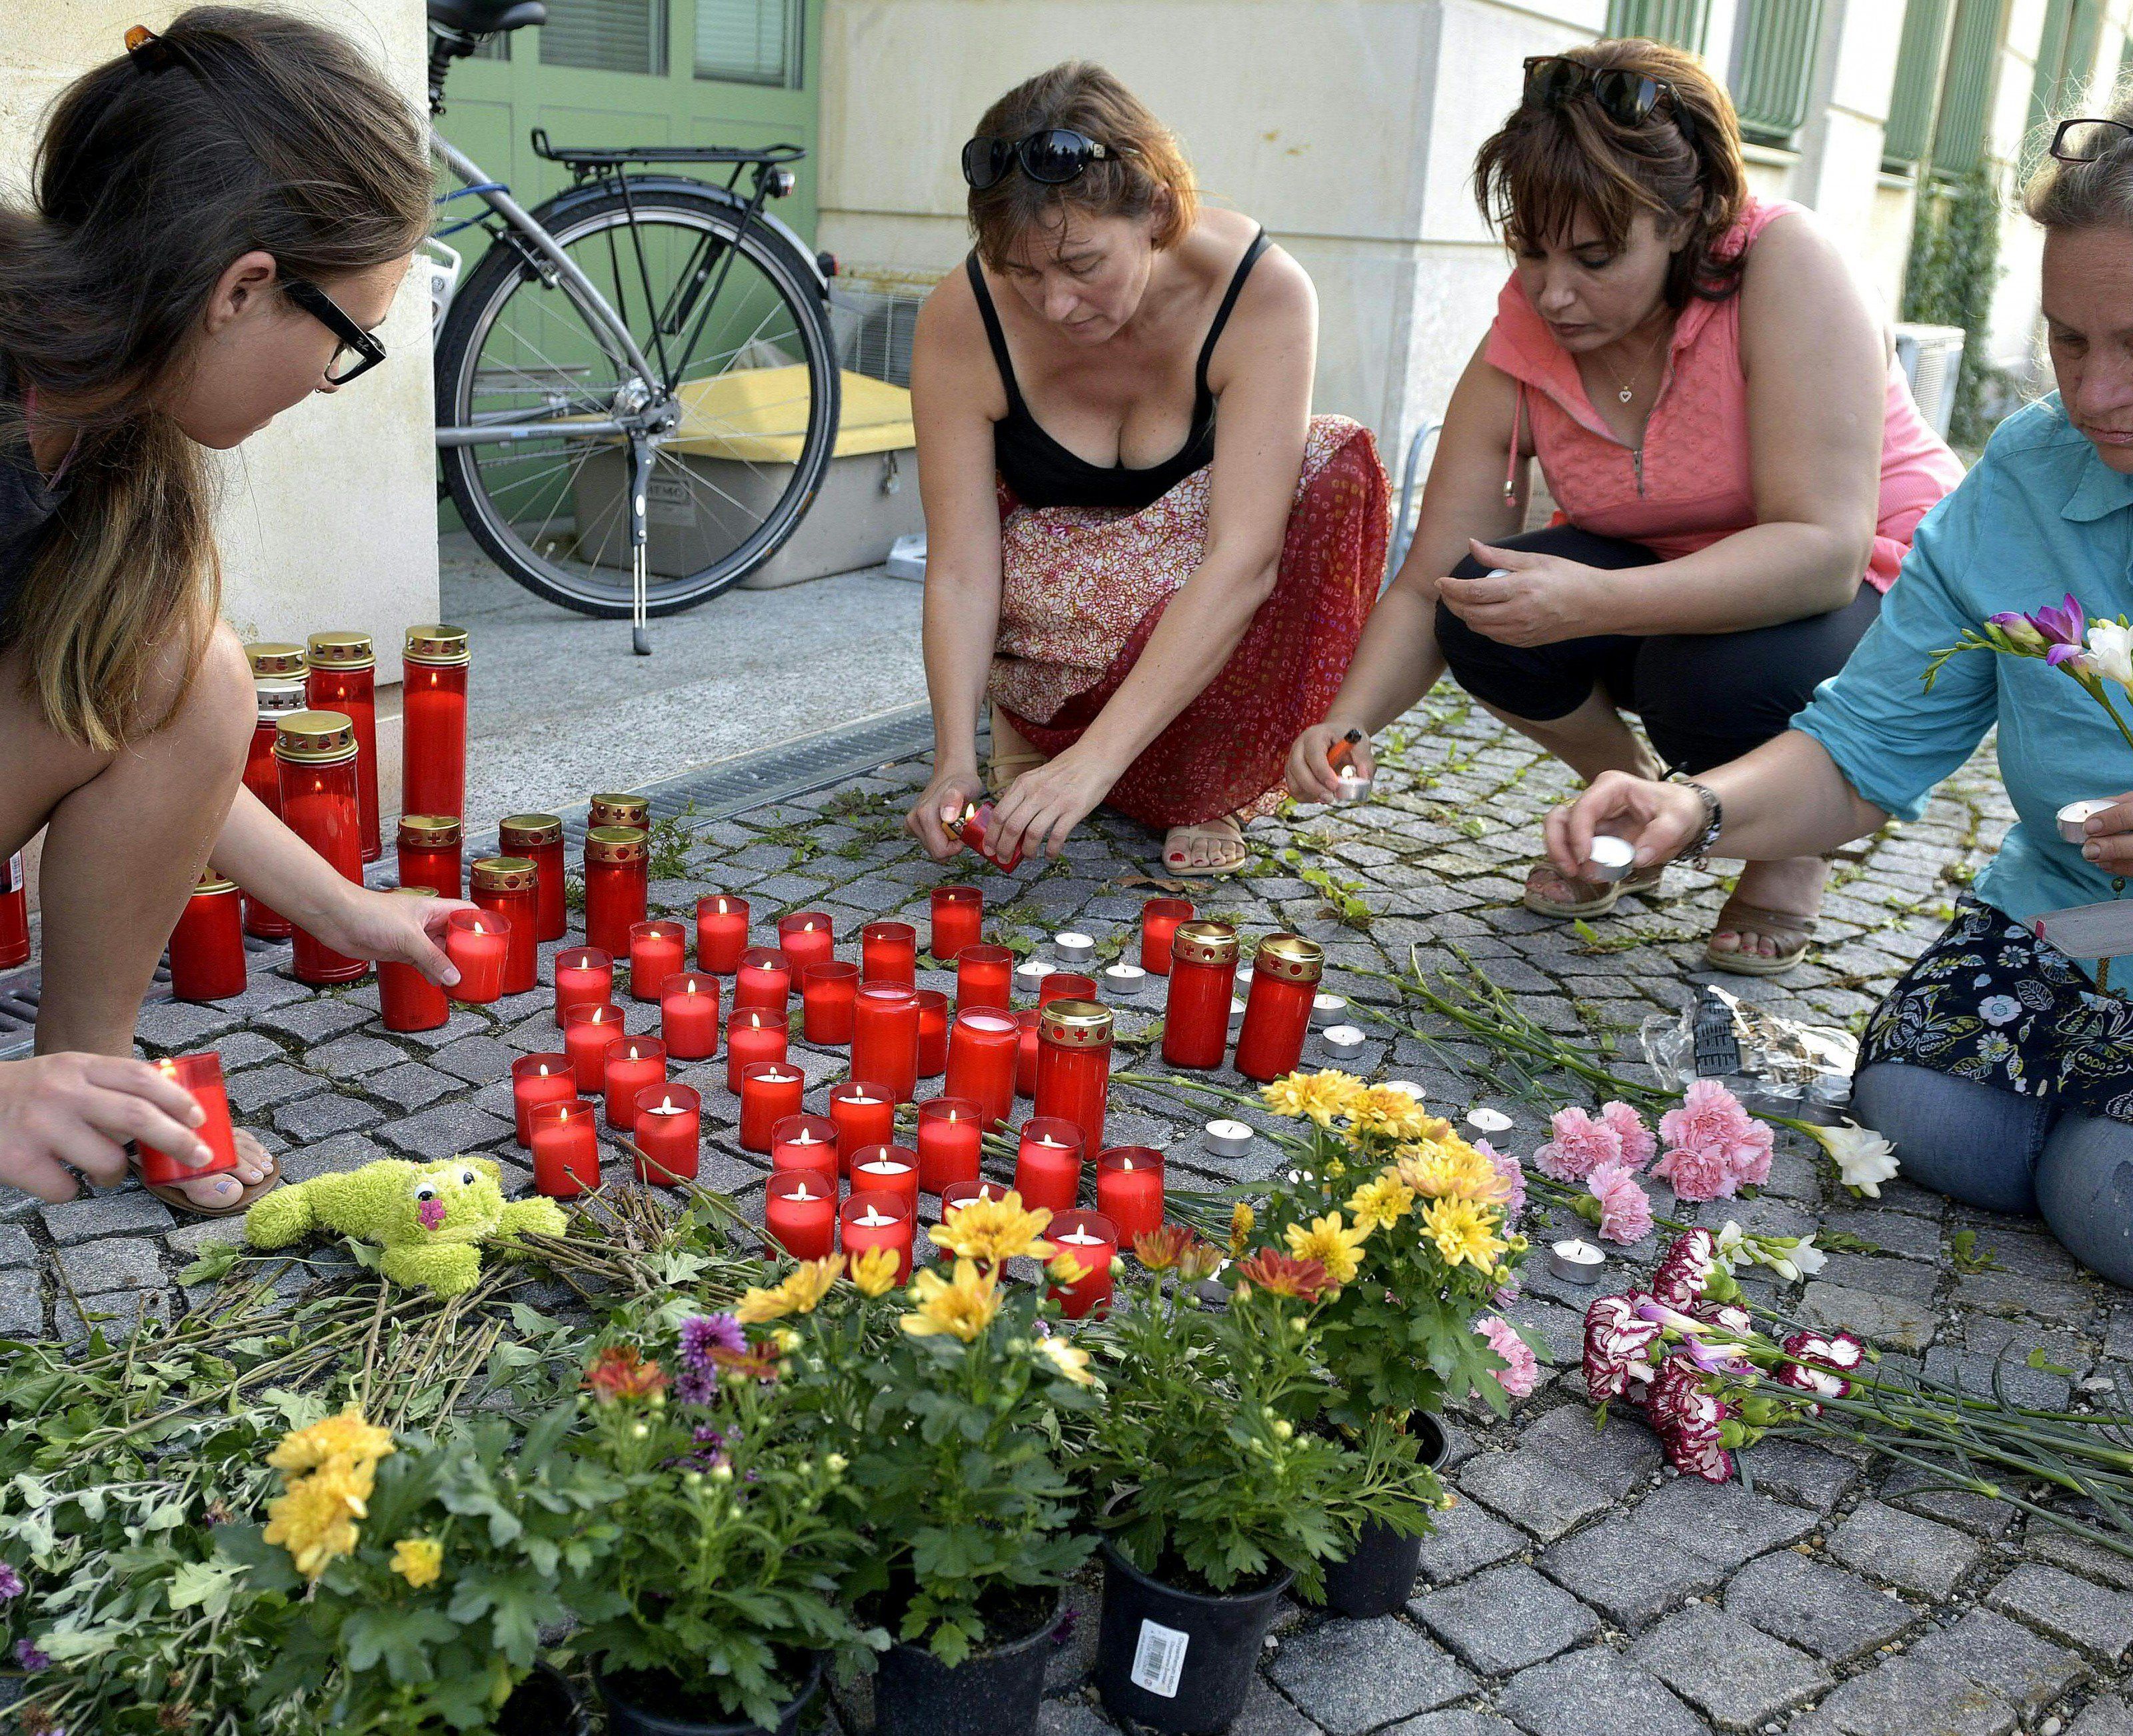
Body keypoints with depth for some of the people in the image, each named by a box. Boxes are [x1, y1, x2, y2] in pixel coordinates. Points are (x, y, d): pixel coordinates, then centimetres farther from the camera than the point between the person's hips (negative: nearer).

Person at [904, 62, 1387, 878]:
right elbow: (959, 569, -22)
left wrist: (1096, 757, -42)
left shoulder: (1262, 292, -27)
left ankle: (1214, 784, -13)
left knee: (1336, 470, -29)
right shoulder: (961, 321, -22)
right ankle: (1028, 725, 0)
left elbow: (1245, 557, -35)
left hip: (1207, 618, 0)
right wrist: (956, 760, -35)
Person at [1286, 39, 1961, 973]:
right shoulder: (1520, 350, -13)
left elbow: (1825, 549, -34)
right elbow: (1426, 584, -12)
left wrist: (1593, 602, -47)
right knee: (1484, 614, -23)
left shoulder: (1784, 264, -26)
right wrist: (1347, 723, -32)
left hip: (1882, 585, -4)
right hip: (1675, 578, 4)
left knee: (1720, 678, -36)